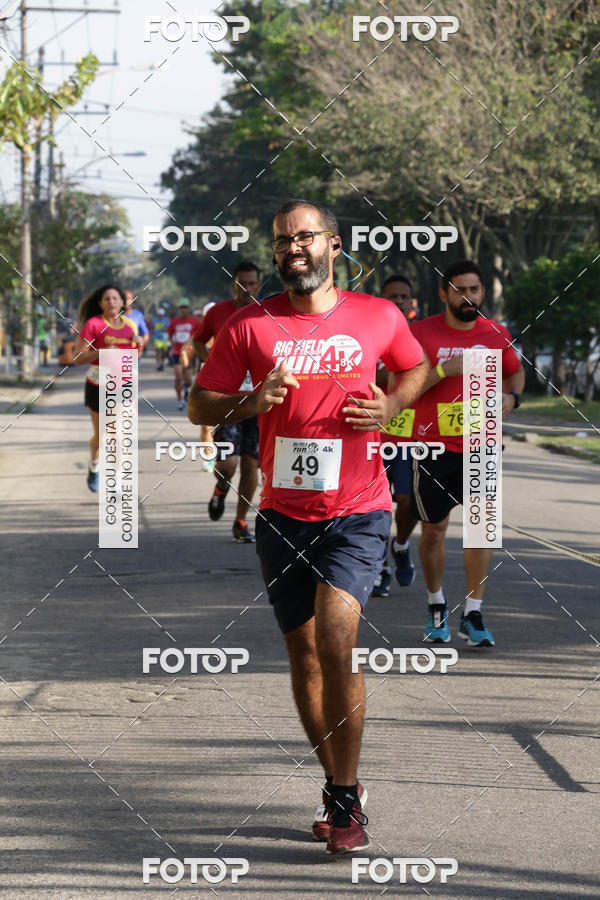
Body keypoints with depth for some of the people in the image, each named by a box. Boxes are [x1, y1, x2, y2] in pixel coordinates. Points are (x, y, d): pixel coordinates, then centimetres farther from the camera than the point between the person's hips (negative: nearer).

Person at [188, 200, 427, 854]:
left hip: (357, 511, -3)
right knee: (304, 654, 10)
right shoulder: (251, 325, 1)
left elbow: (416, 368, 20)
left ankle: (343, 798, -9)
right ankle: (339, 787, 27)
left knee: (335, 640, -19)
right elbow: (199, 405, 6)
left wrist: (390, 406, -2)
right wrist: (251, 402, -15)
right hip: (283, 515, 3)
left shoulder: (378, 317, 1)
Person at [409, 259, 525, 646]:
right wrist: (445, 370, -23)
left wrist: (511, 396, -1)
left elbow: (517, 371, 21)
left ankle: (472, 615, -4)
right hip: (433, 446, -1)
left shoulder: (497, 334, 2)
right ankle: (437, 606, 29)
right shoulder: (422, 333, -6)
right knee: (434, 529, 8)